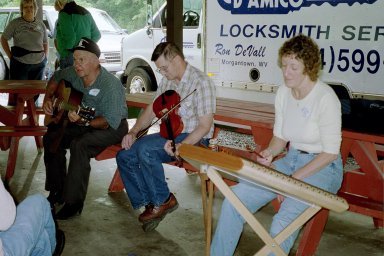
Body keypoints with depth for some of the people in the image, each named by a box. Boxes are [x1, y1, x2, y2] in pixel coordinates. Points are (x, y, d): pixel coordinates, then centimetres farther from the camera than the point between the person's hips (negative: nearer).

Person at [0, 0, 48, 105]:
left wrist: (45, 57, 8)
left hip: (39, 64, 4)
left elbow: (45, 43, 20)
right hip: (20, 64, -3)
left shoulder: (40, 24, 10)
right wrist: (11, 56, -6)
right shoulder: (15, 23, -1)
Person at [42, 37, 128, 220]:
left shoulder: (110, 85, -27)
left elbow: (110, 121, -29)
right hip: (85, 122, 8)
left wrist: (84, 122, -42)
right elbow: (56, 77, 18)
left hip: (114, 127, -8)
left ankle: (74, 202, -22)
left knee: (79, 144, -32)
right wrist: (48, 98, 4)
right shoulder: (74, 74, -5)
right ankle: (56, 192, 6)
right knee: (51, 136, -6)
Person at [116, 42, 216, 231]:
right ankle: (148, 204, -3)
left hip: (192, 138, -8)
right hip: (169, 134, 8)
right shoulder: (167, 81, 10)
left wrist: (181, 146, -30)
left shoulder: (201, 82, -15)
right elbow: (151, 109, 16)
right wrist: (133, 132, 0)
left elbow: (205, 125, -18)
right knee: (124, 156, -7)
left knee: (145, 149, -30)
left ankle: (163, 200, -11)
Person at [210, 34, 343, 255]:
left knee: (282, 224, -30)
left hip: (322, 167, -6)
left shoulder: (325, 98, -19)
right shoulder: (284, 92, 1)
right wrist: (270, 152, -12)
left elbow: (330, 152, -16)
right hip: (290, 160, 6)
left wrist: (294, 179, -19)